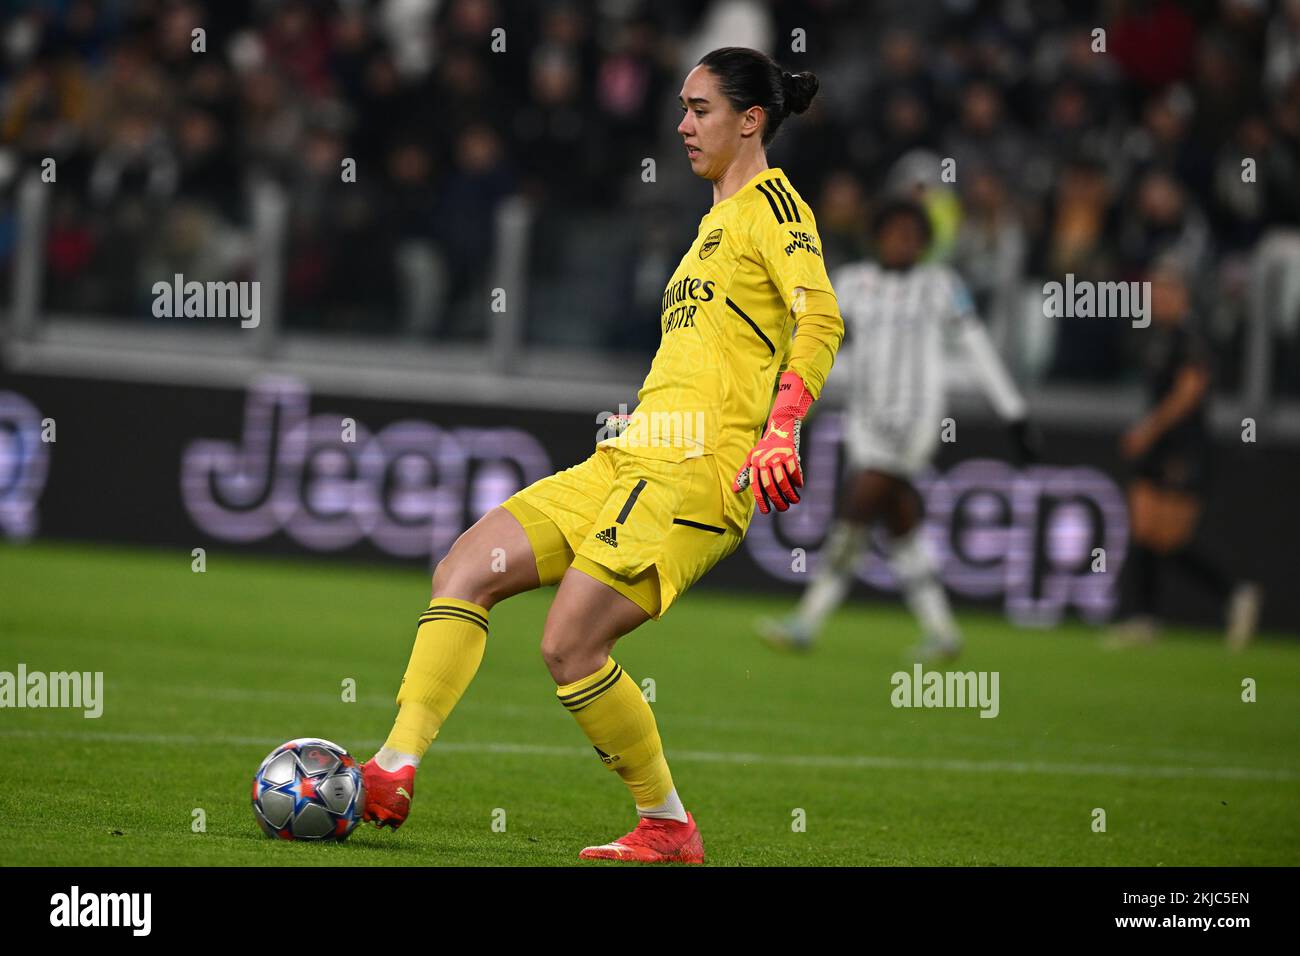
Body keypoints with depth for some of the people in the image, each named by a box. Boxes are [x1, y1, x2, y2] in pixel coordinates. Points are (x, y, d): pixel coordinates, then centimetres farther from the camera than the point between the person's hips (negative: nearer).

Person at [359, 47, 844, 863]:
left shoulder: (770, 204, -3)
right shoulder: (720, 219, 25)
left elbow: (821, 320, -18)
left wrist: (781, 428, -30)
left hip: (695, 472, -9)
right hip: (627, 461, 9)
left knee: (571, 646, -17)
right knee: (462, 571, -3)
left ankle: (668, 826, -2)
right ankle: (395, 772, -8)